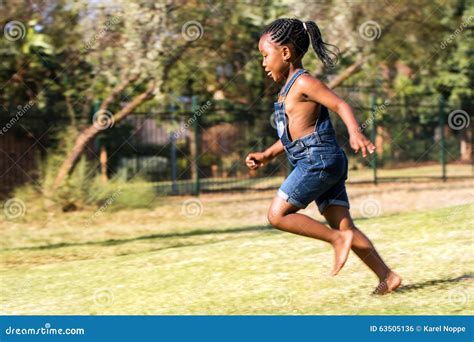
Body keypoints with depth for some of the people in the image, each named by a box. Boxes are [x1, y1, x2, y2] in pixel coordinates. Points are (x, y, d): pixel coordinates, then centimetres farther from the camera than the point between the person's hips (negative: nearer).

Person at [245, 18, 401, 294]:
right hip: (323, 163, 10)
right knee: (345, 225, 4)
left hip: (319, 160, -10)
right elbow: (293, 134, 30)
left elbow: (341, 105, -19)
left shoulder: (303, 82, -8)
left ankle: (338, 238, -8)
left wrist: (356, 133, -35)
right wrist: (266, 156, 25)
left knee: (277, 214, -9)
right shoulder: (291, 88, 21)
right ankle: (388, 277, 1)